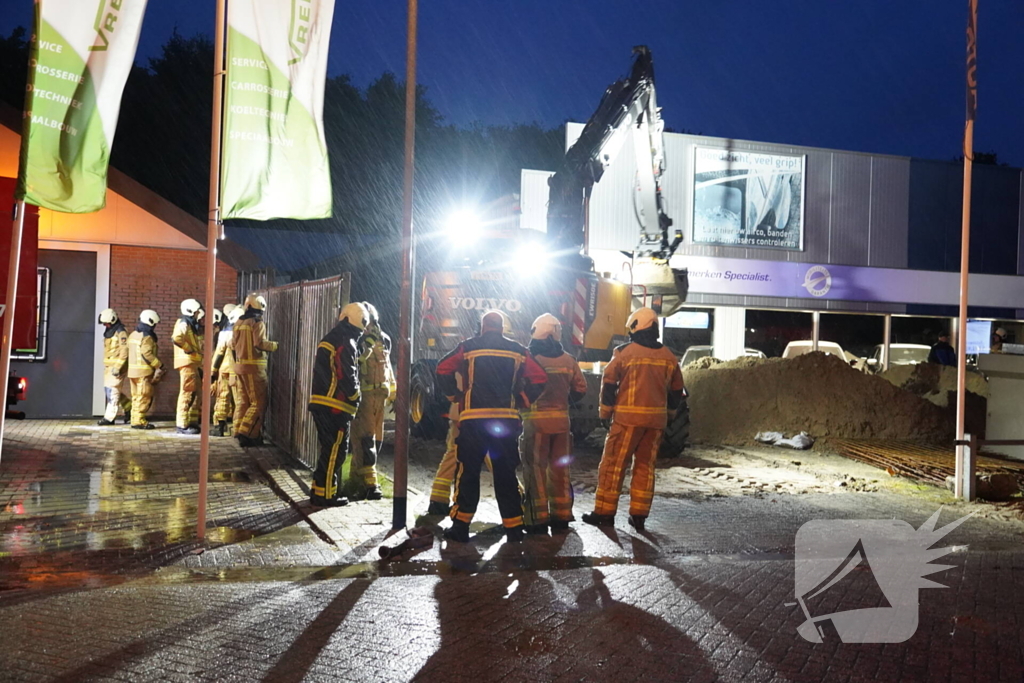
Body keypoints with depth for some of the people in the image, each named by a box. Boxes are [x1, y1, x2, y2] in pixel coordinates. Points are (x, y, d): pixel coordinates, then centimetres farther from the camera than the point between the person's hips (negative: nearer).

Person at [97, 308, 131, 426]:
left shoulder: (121, 332, -12)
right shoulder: (108, 333, 16)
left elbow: (124, 351, -18)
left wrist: (118, 367, -22)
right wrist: (106, 365, 20)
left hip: (118, 366, -9)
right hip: (109, 366, 9)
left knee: (112, 390, -8)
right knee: (108, 389, 11)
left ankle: (109, 417, -5)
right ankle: (129, 408, 21)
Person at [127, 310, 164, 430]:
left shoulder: (133, 334, 16)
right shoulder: (147, 336, -12)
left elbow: (130, 352, 16)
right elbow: (147, 354, -21)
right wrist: (159, 365, -16)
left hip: (132, 370, 9)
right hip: (144, 371, -9)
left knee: (136, 396, 14)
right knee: (144, 396, -5)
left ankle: (135, 419, 17)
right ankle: (139, 421, -7)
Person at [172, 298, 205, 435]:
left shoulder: (192, 325, 21)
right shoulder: (183, 324, -10)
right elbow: (176, 338, -29)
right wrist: (188, 349, -20)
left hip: (195, 363, 10)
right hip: (187, 363, -10)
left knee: (195, 393, 13)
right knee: (187, 393, -10)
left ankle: (192, 422, 20)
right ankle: (182, 425, -8)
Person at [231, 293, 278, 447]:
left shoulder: (239, 322, 13)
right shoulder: (257, 322, -10)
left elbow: (233, 344, 18)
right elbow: (259, 343, -21)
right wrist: (275, 345, -11)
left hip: (240, 366, 8)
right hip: (254, 367, -8)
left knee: (242, 401, 13)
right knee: (258, 402, -4)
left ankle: (239, 432, 15)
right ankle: (246, 433, -10)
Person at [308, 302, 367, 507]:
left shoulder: (330, 339, 17)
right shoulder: (347, 343, -13)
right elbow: (348, 376, -17)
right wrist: (355, 397, 0)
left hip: (320, 402, 9)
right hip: (336, 405, -9)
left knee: (329, 448, 17)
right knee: (335, 451, -3)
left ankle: (319, 490, 23)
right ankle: (324, 494, 1)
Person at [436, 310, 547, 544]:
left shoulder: (468, 347, 3)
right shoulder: (517, 350, 9)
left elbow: (443, 369, 1)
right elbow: (539, 378, 7)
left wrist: (454, 396, 11)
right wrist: (523, 401, 15)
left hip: (473, 419, -2)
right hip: (507, 419, 2)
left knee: (468, 472, 5)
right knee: (506, 474, 9)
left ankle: (460, 526, 5)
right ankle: (514, 528, 11)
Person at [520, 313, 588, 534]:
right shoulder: (568, 361, 3)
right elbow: (580, 389, 5)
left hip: (536, 419, -4)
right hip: (561, 419, 4)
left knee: (535, 469, 3)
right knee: (559, 468, 13)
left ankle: (538, 518, 3)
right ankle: (561, 516, 20)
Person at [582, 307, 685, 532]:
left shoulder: (625, 352, -6)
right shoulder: (668, 357, 8)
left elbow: (608, 383, -5)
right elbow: (676, 391, 15)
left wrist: (606, 413, 5)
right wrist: (666, 414, 25)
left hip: (628, 417, -5)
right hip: (656, 419, 5)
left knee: (613, 464, 2)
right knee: (645, 466, 11)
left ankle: (605, 512, 4)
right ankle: (639, 515, 12)